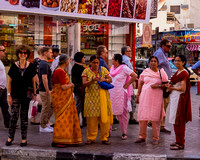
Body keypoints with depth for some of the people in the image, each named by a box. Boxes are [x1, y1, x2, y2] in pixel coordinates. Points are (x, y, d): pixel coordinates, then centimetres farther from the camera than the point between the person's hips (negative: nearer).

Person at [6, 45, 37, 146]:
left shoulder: (30, 67, 1)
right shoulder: (14, 66, 0)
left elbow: (33, 81, 7)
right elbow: (9, 82, 4)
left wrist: (34, 94, 4)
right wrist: (9, 95, -1)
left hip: (26, 95, 0)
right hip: (15, 95, 0)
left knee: (24, 116, 6)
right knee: (14, 115, -2)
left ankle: (24, 138, 14)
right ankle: (10, 137, 12)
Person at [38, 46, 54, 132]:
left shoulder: (42, 63, 14)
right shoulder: (44, 64, -18)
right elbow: (44, 78, -24)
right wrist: (47, 91, -22)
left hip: (47, 90, 10)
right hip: (45, 90, -10)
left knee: (52, 106, 16)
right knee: (46, 108, -1)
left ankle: (46, 122, 22)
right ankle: (43, 127, 9)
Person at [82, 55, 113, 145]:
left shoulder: (103, 69, 10)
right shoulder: (86, 71, 5)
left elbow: (110, 80, 8)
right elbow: (84, 83, -6)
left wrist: (104, 79, -14)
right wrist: (92, 80, -25)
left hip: (103, 97, 1)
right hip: (91, 98, -1)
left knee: (104, 117, -1)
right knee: (91, 119, -1)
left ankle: (104, 138, 10)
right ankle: (91, 137, 12)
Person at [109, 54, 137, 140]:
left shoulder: (124, 68, -10)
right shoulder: (112, 67, 11)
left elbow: (135, 76, -14)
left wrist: (127, 85, -10)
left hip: (121, 93, -6)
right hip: (111, 93, 6)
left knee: (122, 113, 2)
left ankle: (124, 133, 10)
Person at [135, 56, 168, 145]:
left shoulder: (161, 72, 4)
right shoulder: (145, 72, 10)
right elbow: (140, 84, 15)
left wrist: (158, 86, -14)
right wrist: (138, 95, 10)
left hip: (156, 97, -2)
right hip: (145, 97, 2)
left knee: (155, 118, -2)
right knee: (143, 116, 1)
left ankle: (155, 138, 8)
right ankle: (142, 136, 12)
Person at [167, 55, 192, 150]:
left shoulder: (184, 73, -13)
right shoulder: (177, 72, 16)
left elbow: (183, 89, -18)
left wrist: (172, 88, -9)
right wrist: (170, 87, 5)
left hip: (180, 98, -9)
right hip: (174, 98, 10)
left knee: (178, 121, -8)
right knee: (176, 121, 13)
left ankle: (180, 144, -4)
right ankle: (179, 141, 21)